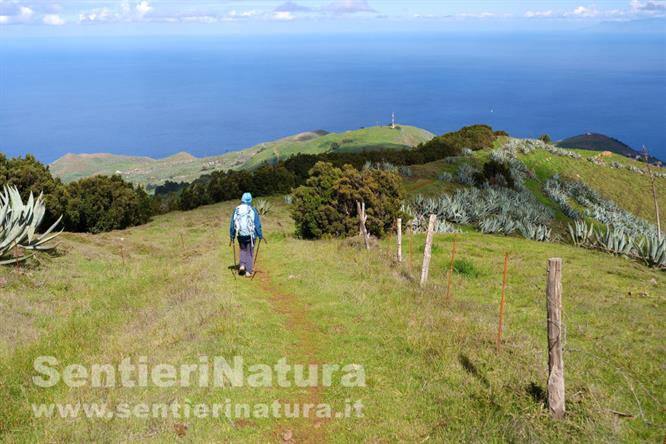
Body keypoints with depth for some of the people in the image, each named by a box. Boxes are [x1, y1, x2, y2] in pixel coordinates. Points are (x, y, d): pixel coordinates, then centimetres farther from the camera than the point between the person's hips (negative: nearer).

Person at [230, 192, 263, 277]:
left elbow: (232, 224, 5)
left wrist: (232, 236, 13)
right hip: (250, 235, -2)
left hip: (240, 235, 2)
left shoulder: (236, 210, 0)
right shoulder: (253, 210, -8)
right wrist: (260, 235, 1)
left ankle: (242, 265, 8)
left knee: (243, 250, 25)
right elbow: (257, 224, -7)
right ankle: (248, 271, 9)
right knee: (250, 253, 9)